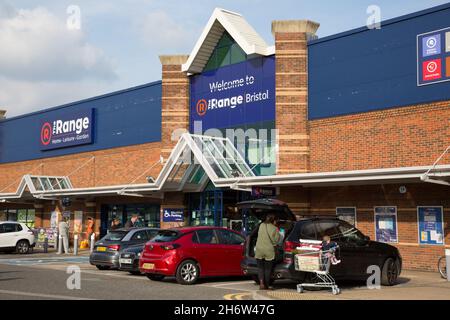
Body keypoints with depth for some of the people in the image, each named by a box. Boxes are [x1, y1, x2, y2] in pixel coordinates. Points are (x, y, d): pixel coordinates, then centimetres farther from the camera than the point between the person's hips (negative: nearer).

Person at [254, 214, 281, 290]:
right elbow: (275, 240, -5)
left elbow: (260, 236, 11)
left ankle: (261, 283, -9)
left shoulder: (261, 225, 2)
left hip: (259, 250, 2)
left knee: (260, 268, 9)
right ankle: (266, 285, 15)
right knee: (268, 269, 10)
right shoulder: (274, 228, -8)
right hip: (269, 251, -2)